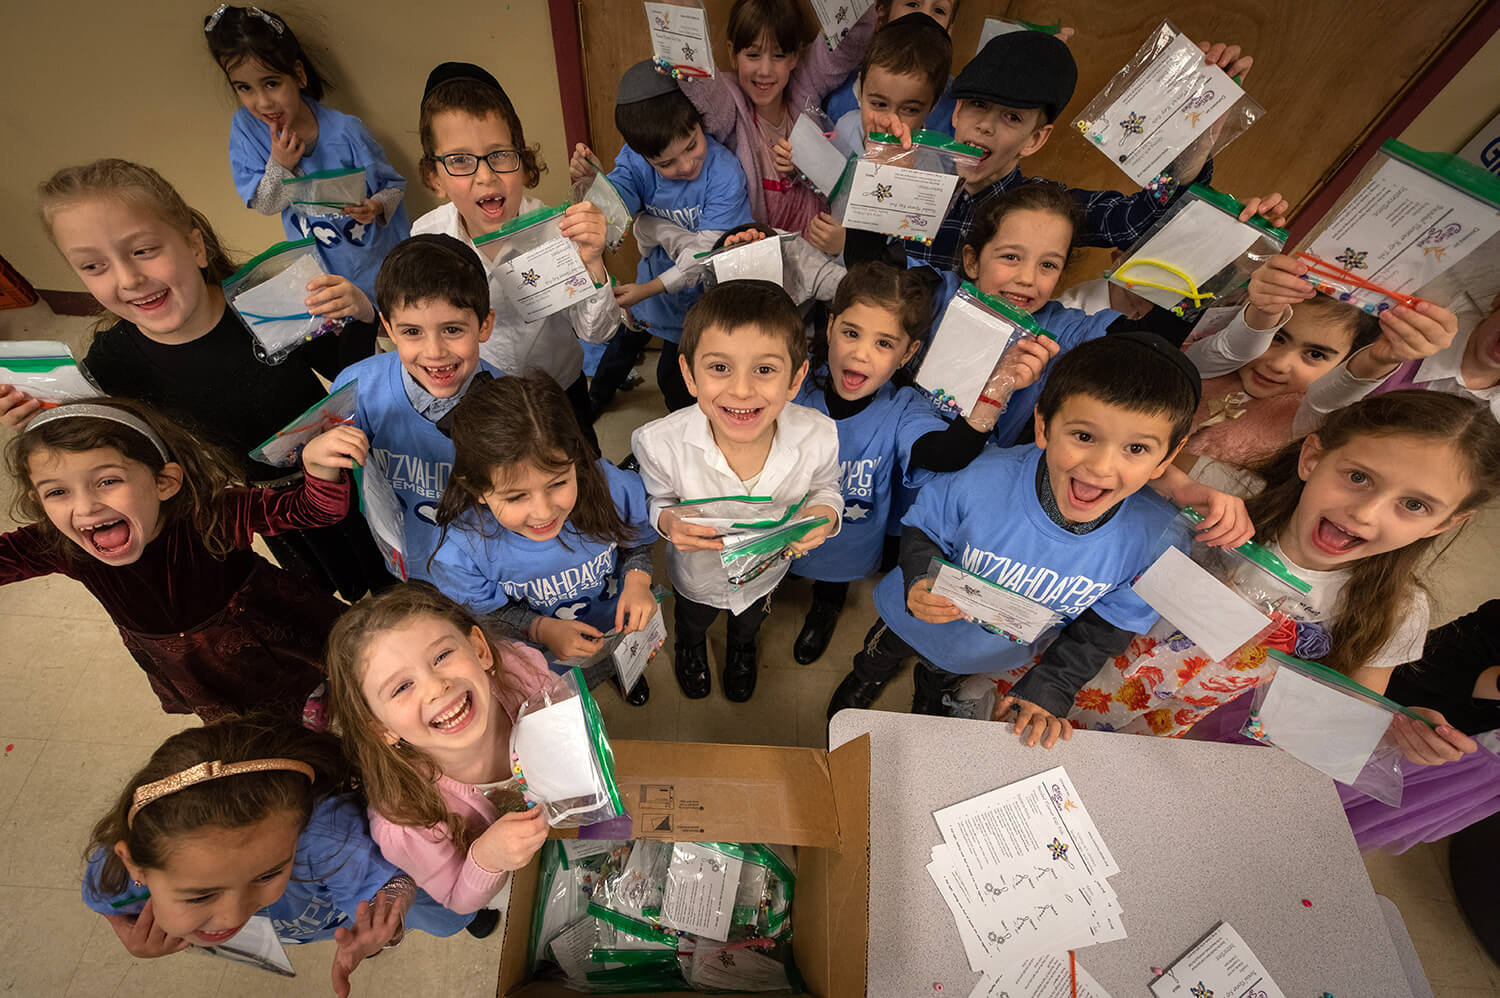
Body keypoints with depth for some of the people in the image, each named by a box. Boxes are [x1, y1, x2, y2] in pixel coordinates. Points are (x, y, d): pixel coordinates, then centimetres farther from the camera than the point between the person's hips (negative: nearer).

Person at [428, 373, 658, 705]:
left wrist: (637, 580, -29)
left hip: (619, 626, 2)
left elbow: (636, 538, -11)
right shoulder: (463, 550, -36)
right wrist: (541, 628, -30)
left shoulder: (613, 488, -35)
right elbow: (485, 611, -15)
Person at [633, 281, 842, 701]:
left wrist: (824, 513, -33)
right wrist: (668, 521, -39)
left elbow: (825, 488, -10)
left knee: (749, 620, 39)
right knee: (692, 622, 36)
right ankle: (689, 648, 77)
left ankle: (742, 649, 78)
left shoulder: (819, 437, -34)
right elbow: (657, 501, -16)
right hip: (697, 576, -1)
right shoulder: (659, 443, -38)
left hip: (767, 570, 2)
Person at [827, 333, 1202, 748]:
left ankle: (931, 698, 74)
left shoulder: (1158, 537, -31)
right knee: (881, 656, 32)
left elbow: (1106, 626, -14)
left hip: (997, 659, 2)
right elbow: (923, 528, -18)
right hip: (917, 622, -2)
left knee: (941, 681, 37)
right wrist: (921, 581, -37)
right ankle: (867, 677, 70)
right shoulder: (982, 483, -40)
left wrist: (1046, 691, -14)